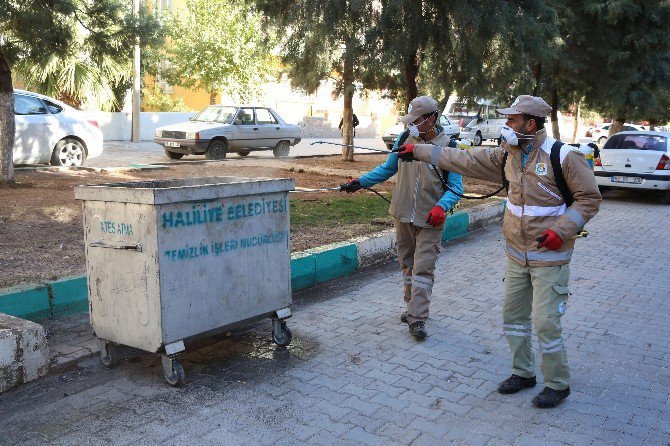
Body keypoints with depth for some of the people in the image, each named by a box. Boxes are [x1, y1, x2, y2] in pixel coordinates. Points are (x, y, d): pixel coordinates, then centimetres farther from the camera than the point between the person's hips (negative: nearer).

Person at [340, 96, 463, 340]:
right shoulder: (405, 140, 3)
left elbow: (455, 186, -8)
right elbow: (387, 169, 13)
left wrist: (441, 207, -26)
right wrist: (360, 181, 3)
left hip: (429, 220, -5)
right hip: (403, 215, 5)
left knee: (423, 268, -6)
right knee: (407, 264, 15)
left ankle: (417, 319, -3)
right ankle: (412, 306, 30)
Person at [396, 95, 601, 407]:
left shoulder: (564, 156, -15)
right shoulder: (508, 154, 3)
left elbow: (589, 198, -9)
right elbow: (466, 160, 7)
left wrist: (562, 231, -21)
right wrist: (419, 151, 7)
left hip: (549, 256, -7)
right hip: (517, 253, 7)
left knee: (546, 322, -4)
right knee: (513, 314, 14)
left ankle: (558, 384, 17)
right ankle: (523, 373, 32)